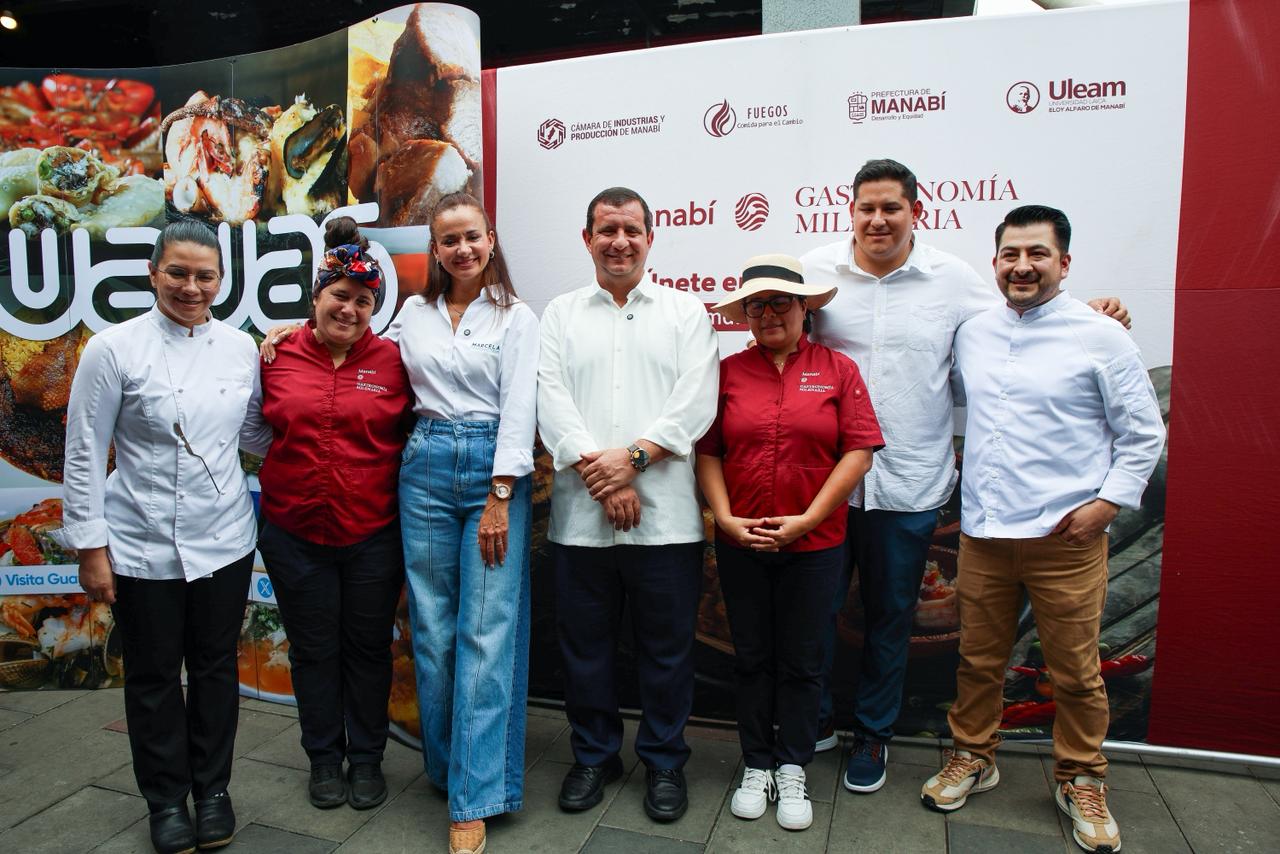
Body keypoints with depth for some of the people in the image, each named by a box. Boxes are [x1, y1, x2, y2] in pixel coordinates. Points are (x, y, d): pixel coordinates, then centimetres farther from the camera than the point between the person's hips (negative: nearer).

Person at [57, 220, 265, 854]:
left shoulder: (241, 349, 1)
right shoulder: (114, 349, -9)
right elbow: (83, 456, -5)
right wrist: (91, 547, -6)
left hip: (224, 541, 3)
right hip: (143, 547, -2)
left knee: (216, 668, 15)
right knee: (153, 676, 13)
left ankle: (213, 789, 34)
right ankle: (166, 799, 33)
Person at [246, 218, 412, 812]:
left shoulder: (391, 360, -3)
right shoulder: (278, 357, -1)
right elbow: (256, 424, 14)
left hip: (373, 534, -1)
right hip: (295, 534, 1)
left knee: (368, 648, 13)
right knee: (313, 650, 15)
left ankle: (366, 758, 33)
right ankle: (324, 757, 35)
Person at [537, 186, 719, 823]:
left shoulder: (686, 311, 8)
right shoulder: (560, 314, 11)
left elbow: (696, 402, -5)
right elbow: (551, 401, -1)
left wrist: (633, 457, -15)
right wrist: (599, 474, -12)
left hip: (665, 514, -1)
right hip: (580, 513, 2)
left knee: (666, 646, 9)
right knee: (584, 643, 13)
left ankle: (664, 762, 30)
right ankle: (594, 756, 33)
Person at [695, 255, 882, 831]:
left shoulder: (838, 370, 0)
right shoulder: (728, 371, 3)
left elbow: (859, 452, -6)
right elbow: (707, 451, 0)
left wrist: (808, 519, -13)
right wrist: (726, 518, -10)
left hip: (813, 543, -1)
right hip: (741, 542, 1)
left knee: (801, 661, 11)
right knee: (751, 657, 13)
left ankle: (792, 771, 28)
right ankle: (756, 766, 30)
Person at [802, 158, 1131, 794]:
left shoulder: (953, 278, 2)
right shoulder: (816, 270, -1)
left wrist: (1087, 312, 2)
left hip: (909, 485, 1)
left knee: (889, 616, 15)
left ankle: (873, 734, 35)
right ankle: (815, 720, 34)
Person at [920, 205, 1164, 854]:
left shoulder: (1101, 337, -4)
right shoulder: (972, 333, 8)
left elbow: (1144, 434, 0)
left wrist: (1108, 501, -9)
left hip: (1065, 536, -3)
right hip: (981, 532, 4)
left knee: (1075, 672, 8)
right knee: (978, 660, 15)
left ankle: (1081, 781, 30)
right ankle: (972, 757, 35)